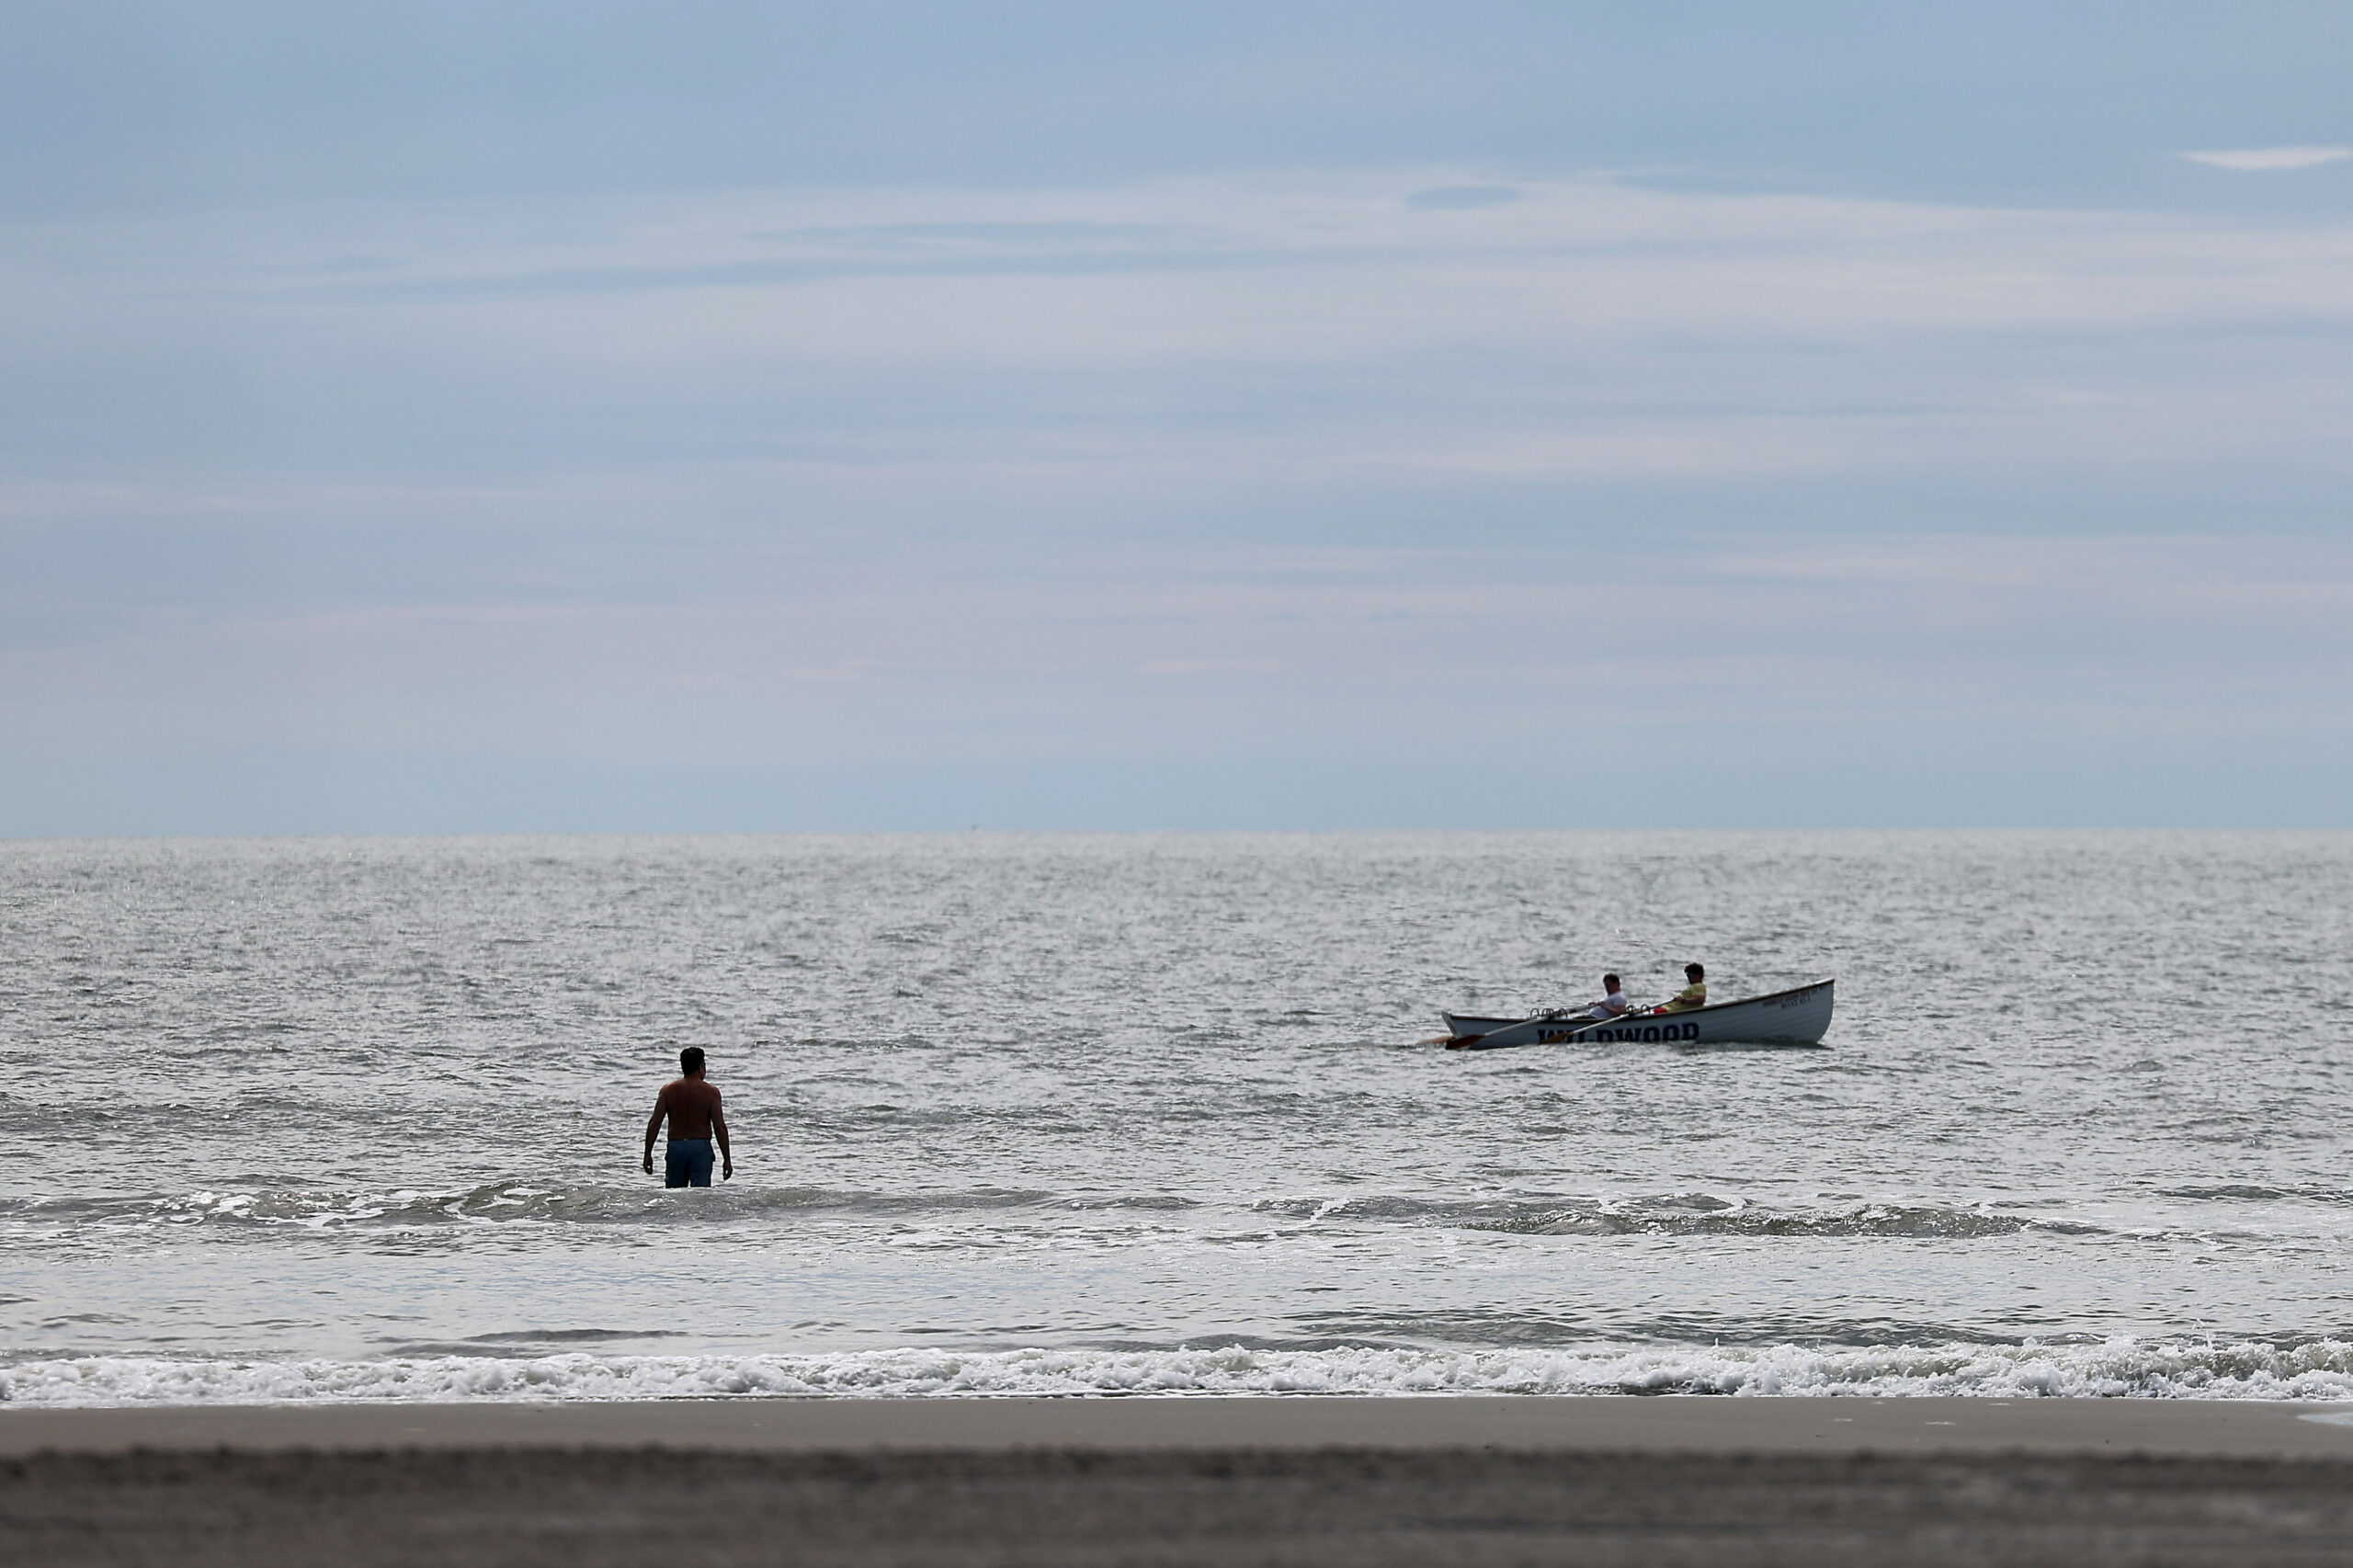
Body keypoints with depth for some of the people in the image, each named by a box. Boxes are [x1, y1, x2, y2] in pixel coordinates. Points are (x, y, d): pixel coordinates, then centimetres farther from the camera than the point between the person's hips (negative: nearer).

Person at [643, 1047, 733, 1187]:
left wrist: (648, 1155, 5)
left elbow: (654, 1124, 0)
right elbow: (720, 1127, -6)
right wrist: (727, 1159, 0)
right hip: (700, 1148, -2)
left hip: (675, 1147, 2)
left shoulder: (668, 1090, 4)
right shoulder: (711, 1092, -2)